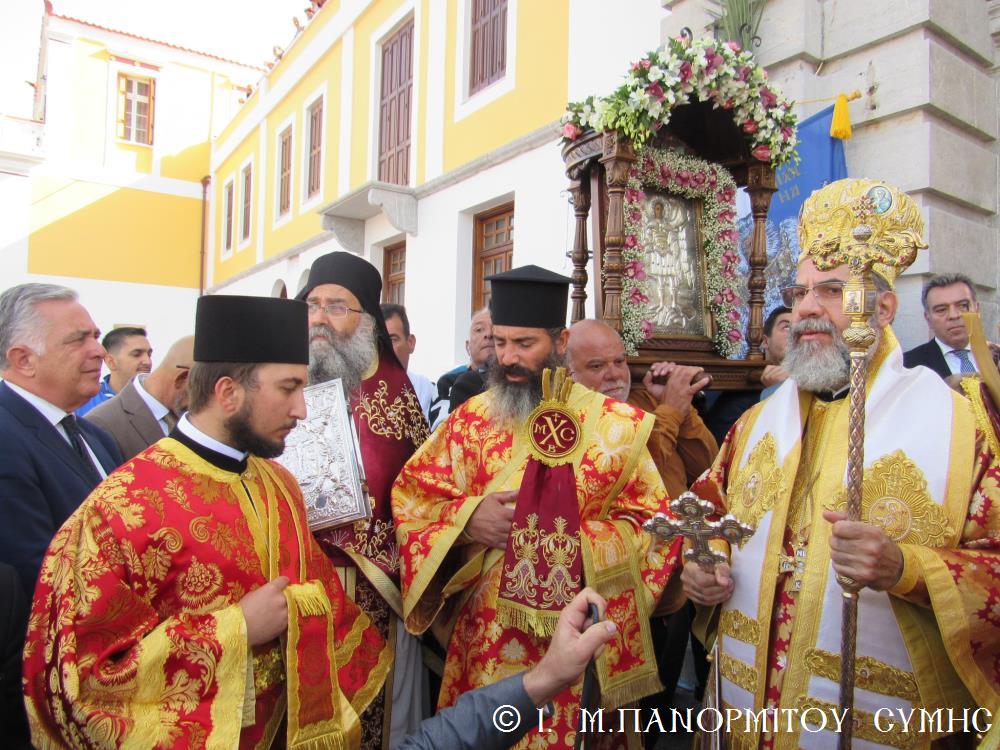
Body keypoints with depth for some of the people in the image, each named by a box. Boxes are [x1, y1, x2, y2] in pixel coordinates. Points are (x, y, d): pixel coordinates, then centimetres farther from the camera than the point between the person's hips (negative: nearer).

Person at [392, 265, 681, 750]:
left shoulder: (619, 425, -4)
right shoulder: (470, 420, 1)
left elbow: (654, 521, -3)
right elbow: (409, 495, 4)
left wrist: (579, 545, -19)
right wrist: (466, 519, -15)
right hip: (487, 635, 2)